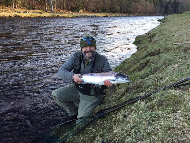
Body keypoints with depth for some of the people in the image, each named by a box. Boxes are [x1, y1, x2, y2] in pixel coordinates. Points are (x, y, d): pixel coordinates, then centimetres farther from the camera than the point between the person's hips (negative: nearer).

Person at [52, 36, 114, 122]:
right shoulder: (76, 57, -11)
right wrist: (73, 76, -36)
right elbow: (61, 71, -14)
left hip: (92, 95, -4)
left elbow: (110, 79, -15)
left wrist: (109, 84, -42)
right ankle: (74, 112, 14)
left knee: (82, 118, -15)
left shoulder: (102, 61, -17)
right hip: (77, 89, 4)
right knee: (56, 94, -10)